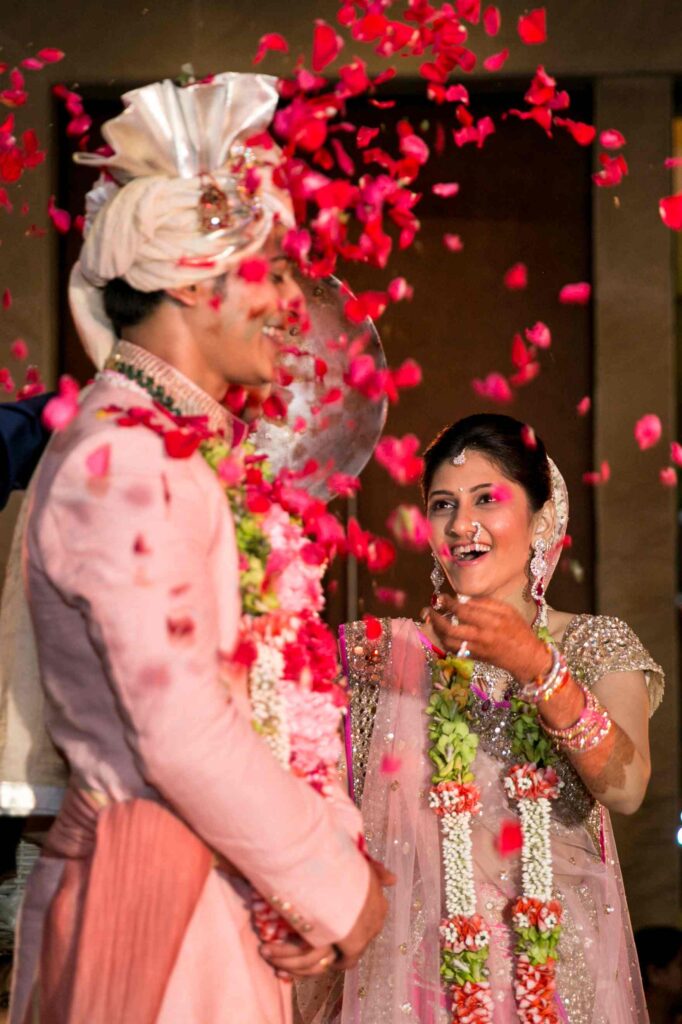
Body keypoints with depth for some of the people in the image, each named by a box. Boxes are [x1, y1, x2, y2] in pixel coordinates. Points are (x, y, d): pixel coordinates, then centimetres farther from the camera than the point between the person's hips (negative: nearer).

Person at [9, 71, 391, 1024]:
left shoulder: (194, 451, 12)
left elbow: (270, 688, 11)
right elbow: (181, 734, -20)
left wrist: (330, 857, -2)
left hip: (228, 894, 9)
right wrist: (336, 891, -11)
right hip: (157, 898, -9)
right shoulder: (123, 460, -16)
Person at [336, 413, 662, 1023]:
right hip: (419, 965, 0)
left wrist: (535, 666, -27)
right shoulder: (386, 652, 3)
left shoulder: (598, 647, 2)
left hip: (563, 962, 0)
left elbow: (627, 788, -16)